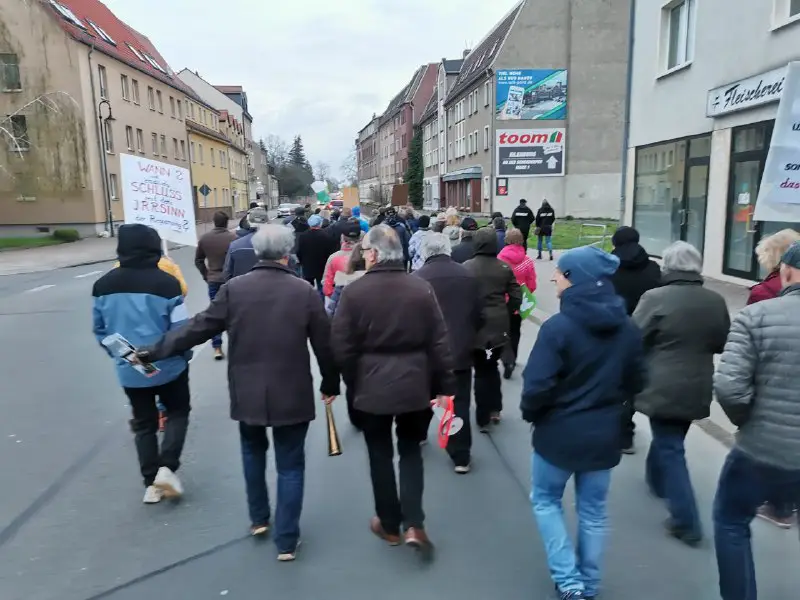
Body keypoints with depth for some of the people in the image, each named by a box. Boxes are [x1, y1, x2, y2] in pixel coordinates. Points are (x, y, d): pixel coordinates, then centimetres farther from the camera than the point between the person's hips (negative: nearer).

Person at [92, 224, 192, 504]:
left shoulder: (103, 284, -2)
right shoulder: (165, 282, -17)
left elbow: (100, 328, 6)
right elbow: (180, 329, -15)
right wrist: (184, 355, 3)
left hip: (129, 369, 4)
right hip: (168, 365, -3)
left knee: (143, 423, 17)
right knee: (178, 412, 18)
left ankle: (151, 483, 21)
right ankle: (167, 468, 2)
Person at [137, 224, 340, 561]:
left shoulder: (234, 288, -6)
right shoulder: (305, 291, -8)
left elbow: (199, 328, -3)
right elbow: (324, 343, -3)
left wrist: (155, 351, 9)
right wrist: (330, 383, 11)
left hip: (247, 392, 2)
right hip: (292, 394, -2)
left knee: (253, 451, 27)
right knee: (290, 465, 11)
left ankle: (258, 518, 39)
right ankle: (287, 541, 17)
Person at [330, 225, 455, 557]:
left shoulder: (354, 291, -11)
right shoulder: (421, 288, -5)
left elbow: (342, 346, -8)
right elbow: (439, 343, -4)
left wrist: (354, 382, 7)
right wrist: (444, 385, 4)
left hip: (372, 387, -2)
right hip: (415, 385, 2)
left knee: (380, 455, 14)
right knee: (410, 451, 17)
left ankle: (389, 524, 27)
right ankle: (413, 525, 10)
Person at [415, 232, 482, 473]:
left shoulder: (418, 278, -13)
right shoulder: (468, 276, -2)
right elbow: (479, 315, 2)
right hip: (460, 349, 2)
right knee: (460, 403, 9)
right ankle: (461, 456, 13)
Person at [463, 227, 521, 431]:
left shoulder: (466, 267, -10)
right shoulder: (505, 268, -2)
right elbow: (516, 298, -1)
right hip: (499, 326, 2)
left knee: (481, 371, 8)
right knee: (492, 367, 22)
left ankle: (483, 419, 13)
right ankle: (495, 409, 26)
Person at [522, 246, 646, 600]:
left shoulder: (558, 327, -21)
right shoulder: (628, 329, -1)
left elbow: (536, 387, -22)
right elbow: (635, 383, 8)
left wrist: (530, 414, -3)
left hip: (559, 432, -5)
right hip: (604, 435, 5)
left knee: (545, 500, 18)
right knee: (593, 511, 20)